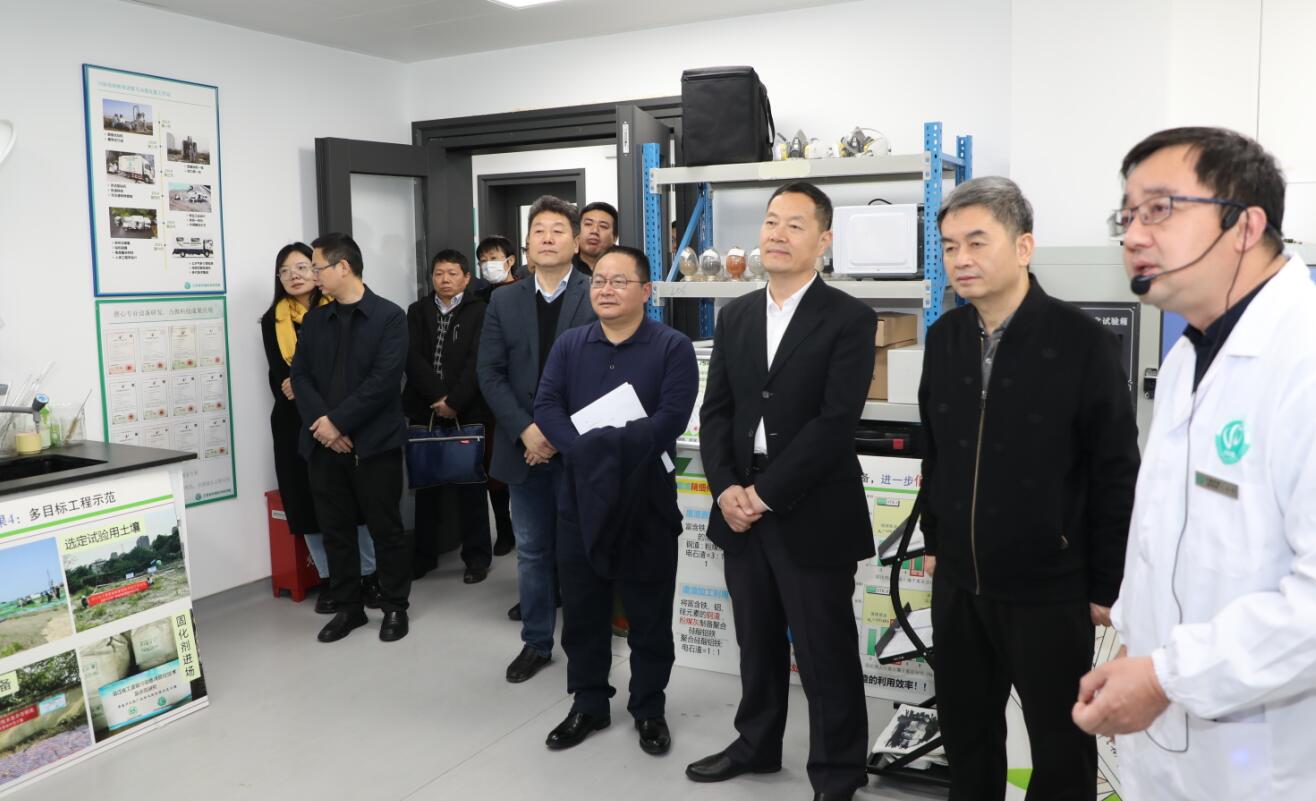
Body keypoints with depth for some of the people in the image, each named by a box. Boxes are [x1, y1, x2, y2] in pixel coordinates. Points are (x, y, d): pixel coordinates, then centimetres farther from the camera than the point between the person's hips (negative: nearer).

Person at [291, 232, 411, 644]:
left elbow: (384, 379, -13)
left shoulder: (389, 316, -4)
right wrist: (321, 422, -12)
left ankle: (394, 606, 19)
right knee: (335, 530, 11)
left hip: (374, 443, -5)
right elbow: (300, 375, 4)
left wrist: (338, 421, -15)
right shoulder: (313, 320, 12)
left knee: (385, 528, 5)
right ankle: (347, 607, 24)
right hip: (324, 443, 5)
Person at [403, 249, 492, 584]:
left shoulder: (479, 312, 1)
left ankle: (477, 556, 11)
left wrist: (454, 402, -16)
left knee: (470, 482, 3)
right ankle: (424, 554, 19)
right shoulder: (418, 311, 10)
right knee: (426, 482, 9)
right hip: (424, 410, 3)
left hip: (467, 412, -3)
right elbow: (412, 358, -1)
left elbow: (477, 361, -9)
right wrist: (437, 397, -12)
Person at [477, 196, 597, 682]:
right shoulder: (504, 302, 8)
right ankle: (536, 643, 26)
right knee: (532, 550, 12)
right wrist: (525, 430, -11)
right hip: (524, 446, 3)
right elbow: (490, 373, 2)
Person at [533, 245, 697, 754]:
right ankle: (588, 704, 29)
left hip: (647, 501, -3)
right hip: (580, 496, 4)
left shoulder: (673, 347, -4)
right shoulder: (569, 345, 8)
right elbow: (546, 407, -4)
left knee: (649, 614, 8)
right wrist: (583, 449, -21)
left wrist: (605, 446, -24)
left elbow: (671, 417, -16)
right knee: (582, 610, 13)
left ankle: (649, 710, 25)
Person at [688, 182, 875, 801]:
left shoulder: (849, 320, -8)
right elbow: (716, 411, 7)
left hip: (813, 516, -5)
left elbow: (836, 423, -16)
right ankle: (757, 744, 39)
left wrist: (764, 493, -17)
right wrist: (725, 488, -8)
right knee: (756, 641, 20)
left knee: (826, 655, 6)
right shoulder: (734, 316, 10)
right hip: (742, 510, 5)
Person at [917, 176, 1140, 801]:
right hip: (958, 582, 5)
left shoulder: (1081, 341, -14)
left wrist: (1107, 585, -9)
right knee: (965, 733, 18)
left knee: (1062, 747, 11)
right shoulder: (944, 336, 3)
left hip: (1050, 590, -5)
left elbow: (1116, 473, -11)